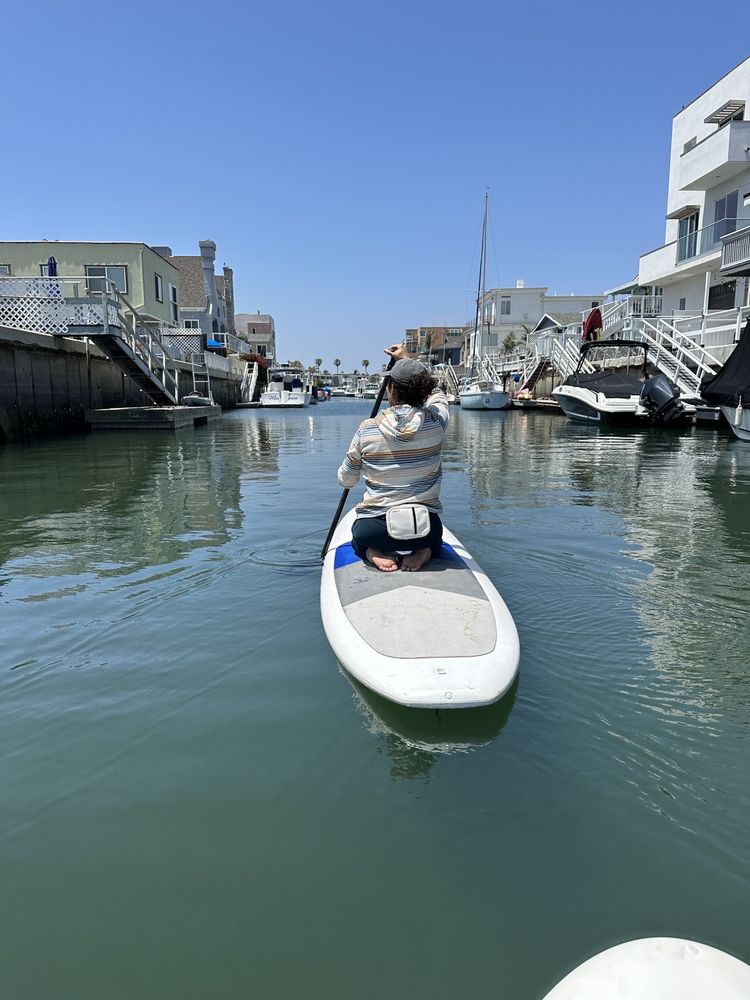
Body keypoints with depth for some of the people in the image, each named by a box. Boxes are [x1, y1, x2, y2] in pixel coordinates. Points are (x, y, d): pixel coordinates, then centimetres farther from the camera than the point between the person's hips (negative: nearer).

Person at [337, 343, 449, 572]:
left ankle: (373, 553, 1)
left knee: (359, 540, 35)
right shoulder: (436, 422, -7)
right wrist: (407, 360, 31)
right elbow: (435, 392, 19)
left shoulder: (366, 430, -9)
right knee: (433, 541, 36)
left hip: (373, 527, -1)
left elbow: (346, 481, 5)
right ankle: (423, 553, 2)